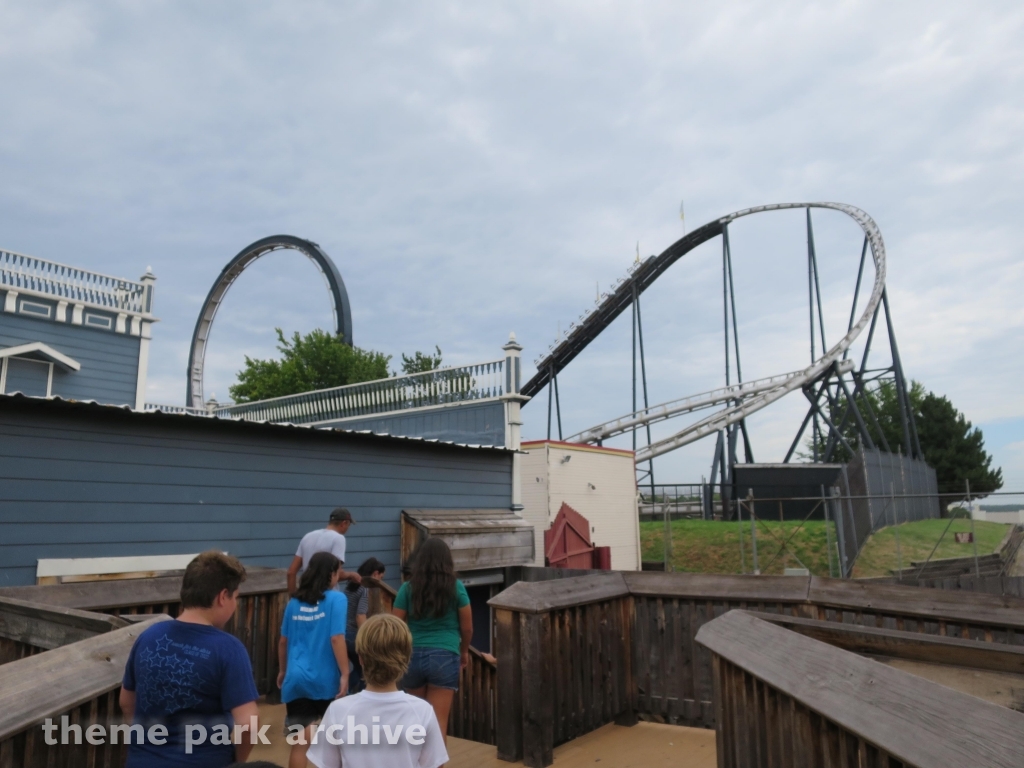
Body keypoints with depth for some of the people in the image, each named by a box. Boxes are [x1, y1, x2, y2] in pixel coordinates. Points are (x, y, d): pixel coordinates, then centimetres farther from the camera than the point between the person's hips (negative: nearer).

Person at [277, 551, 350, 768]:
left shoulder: (295, 602, 7)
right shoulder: (336, 599, -8)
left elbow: (283, 641, 13)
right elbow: (336, 639, -15)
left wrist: (283, 671, 27)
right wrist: (345, 674, -11)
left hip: (296, 679, 3)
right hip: (325, 679, -3)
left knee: (299, 744, 6)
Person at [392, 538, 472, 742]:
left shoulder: (408, 588, 1)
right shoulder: (456, 587, -1)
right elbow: (467, 627, 4)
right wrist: (464, 651, 22)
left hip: (413, 656, 2)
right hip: (444, 657, -2)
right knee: (438, 722, 2)